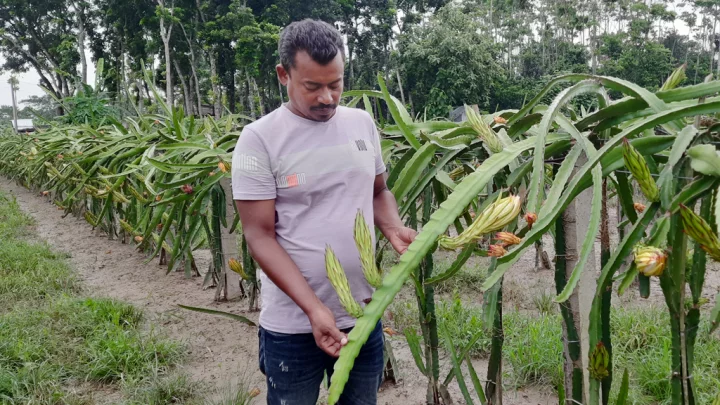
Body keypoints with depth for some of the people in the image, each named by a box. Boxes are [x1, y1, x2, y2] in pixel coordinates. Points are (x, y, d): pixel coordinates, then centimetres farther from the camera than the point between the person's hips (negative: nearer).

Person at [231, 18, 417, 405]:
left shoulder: (362, 123, 2)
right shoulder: (259, 139, -12)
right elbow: (259, 235, -14)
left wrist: (395, 229, -7)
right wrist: (313, 307, -22)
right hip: (293, 325, -4)